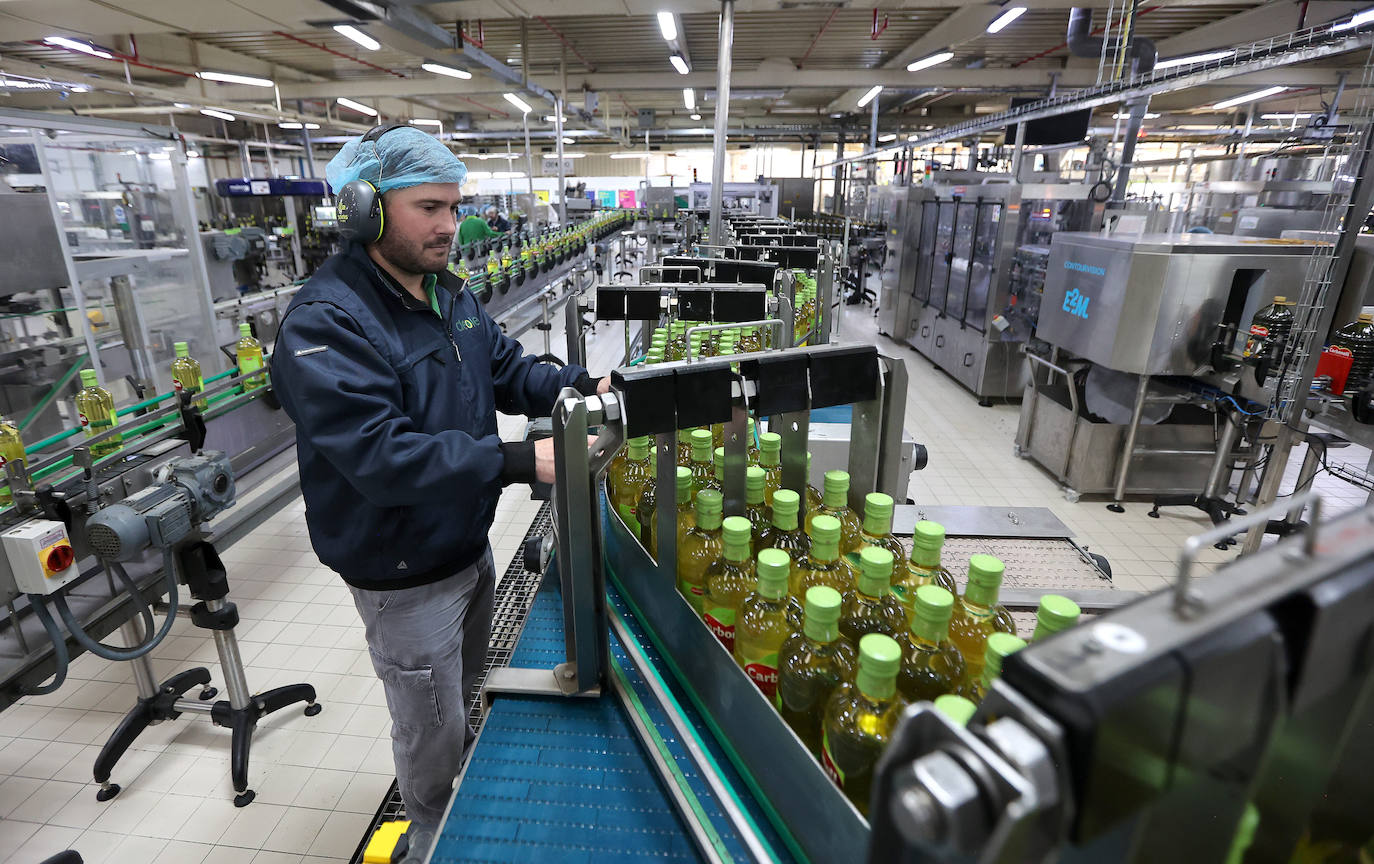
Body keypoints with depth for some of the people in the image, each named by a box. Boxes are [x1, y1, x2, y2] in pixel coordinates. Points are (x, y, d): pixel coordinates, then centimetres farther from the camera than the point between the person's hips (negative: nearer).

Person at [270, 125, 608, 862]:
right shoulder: (326, 322, -26)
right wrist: (518, 461, -40)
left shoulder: (448, 294, 2)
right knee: (431, 729, 14)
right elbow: (380, 456, -34)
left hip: (470, 546, 8)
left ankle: (473, 790, 58)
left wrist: (582, 387, -11)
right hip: (405, 574, -8)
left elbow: (509, 370, 7)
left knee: (466, 691, 30)